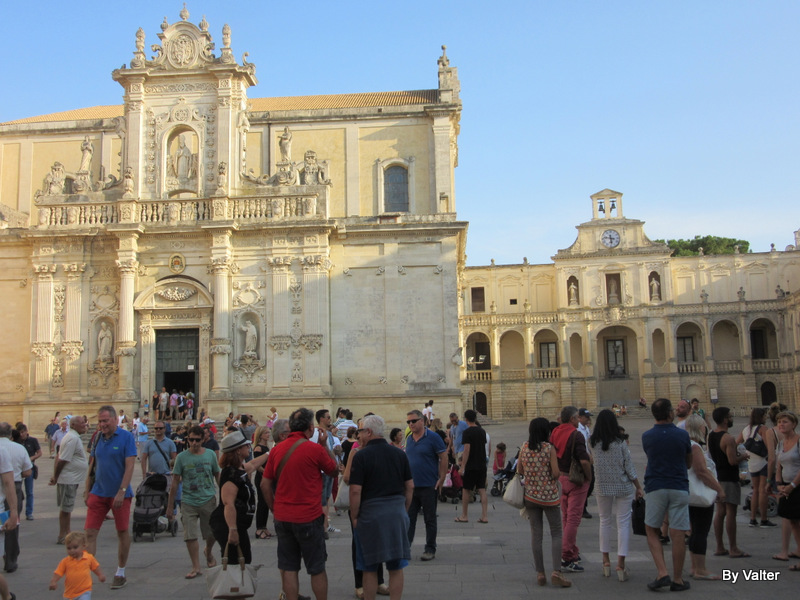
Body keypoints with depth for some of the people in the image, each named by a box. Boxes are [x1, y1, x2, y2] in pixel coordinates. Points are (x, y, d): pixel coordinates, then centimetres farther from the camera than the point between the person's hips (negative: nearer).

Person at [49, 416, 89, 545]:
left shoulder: (73, 437, 13)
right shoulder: (73, 439, -19)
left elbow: (60, 458, 16)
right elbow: (62, 460, -22)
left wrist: (55, 476, 13)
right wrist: (55, 477, -14)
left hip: (71, 479, 10)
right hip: (69, 479, -10)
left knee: (67, 508, 16)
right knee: (66, 509, -2)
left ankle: (67, 533, 25)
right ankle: (62, 536, 6)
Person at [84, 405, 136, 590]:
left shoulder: (126, 437, -9)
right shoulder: (98, 438, 7)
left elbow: (130, 466, -14)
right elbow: (92, 466, 13)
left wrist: (121, 492, -20)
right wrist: (87, 491, 8)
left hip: (119, 493, -4)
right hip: (98, 492, 4)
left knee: (123, 532, 8)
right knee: (90, 533, -2)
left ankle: (120, 573, 21)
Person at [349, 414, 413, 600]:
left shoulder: (361, 456, -9)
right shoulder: (399, 454, 5)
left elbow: (355, 491, -13)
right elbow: (410, 486, 7)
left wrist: (354, 517, -2)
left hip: (370, 513, -4)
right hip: (397, 513, 4)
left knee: (370, 568, 10)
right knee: (396, 567, 10)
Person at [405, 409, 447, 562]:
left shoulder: (433, 438, -9)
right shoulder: (409, 439, 9)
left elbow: (443, 459, -9)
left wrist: (441, 480, -12)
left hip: (429, 486, -5)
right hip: (411, 486, 5)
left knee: (430, 519, 6)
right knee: (408, 518, 7)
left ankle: (430, 550, 15)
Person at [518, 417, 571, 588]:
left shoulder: (524, 447, 0)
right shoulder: (549, 448, -12)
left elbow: (519, 470, 4)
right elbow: (556, 473, -15)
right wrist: (557, 474, 6)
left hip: (530, 495, 4)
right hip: (549, 495, -3)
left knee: (536, 534, 8)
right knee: (556, 533, 6)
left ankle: (540, 573, 11)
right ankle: (556, 572, -4)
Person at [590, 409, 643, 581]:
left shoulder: (593, 442, -5)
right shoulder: (620, 442, -11)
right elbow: (629, 467, -7)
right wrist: (638, 487, 3)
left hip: (603, 487, 2)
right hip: (623, 487, -2)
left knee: (605, 521, 15)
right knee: (623, 523, 2)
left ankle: (606, 560, 20)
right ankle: (620, 563, -1)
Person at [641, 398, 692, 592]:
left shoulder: (647, 436, 0)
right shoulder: (682, 435, -2)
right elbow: (689, 463, 12)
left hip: (655, 488, 0)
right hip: (679, 487, 0)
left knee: (652, 532, 12)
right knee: (678, 535, 4)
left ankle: (662, 573, -1)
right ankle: (677, 579, 10)